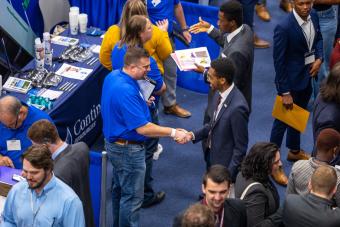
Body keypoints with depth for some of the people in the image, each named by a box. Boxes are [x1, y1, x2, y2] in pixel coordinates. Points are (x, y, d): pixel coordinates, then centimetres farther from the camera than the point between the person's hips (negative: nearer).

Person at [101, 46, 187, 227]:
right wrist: (173, 133, -24)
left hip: (115, 143, 10)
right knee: (132, 197, 2)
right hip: (128, 149, -10)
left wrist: (141, 102, 4)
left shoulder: (113, 76, -2)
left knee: (119, 189, 24)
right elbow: (143, 128, -30)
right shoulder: (126, 91, -32)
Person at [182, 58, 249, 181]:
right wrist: (194, 135, -4)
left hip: (226, 164, -8)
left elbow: (241, 147, -23)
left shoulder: (237, 107, -31)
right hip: (212, 155, 8)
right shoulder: (220, 94, -6)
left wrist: (229, 175, -18)